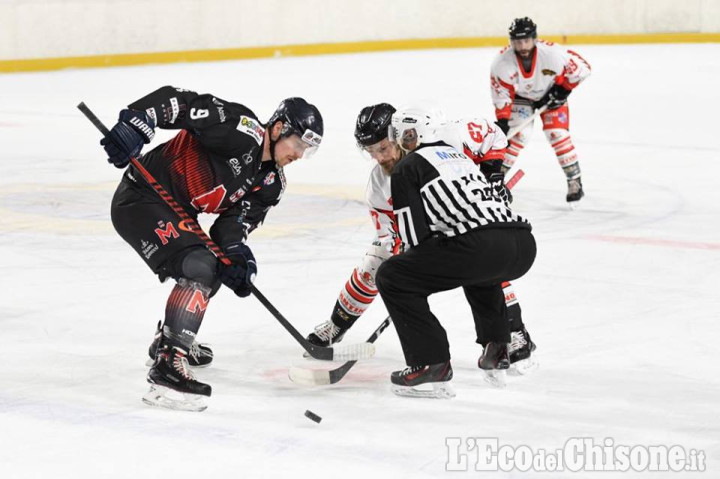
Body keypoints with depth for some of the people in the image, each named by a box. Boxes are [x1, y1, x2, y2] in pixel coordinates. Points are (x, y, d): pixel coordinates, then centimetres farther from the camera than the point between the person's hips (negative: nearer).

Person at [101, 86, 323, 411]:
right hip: (140, 201, -11)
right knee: (199, 268, -24)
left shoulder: (271, 183, 6)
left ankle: (168, 341, 46)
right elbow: (179, 102, -27)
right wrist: (135, 122, -38)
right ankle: (166, 368, -30)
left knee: (213, 268, 26)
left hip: (174, 213, 11)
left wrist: (235, 251, -22)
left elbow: (238, 219, -1)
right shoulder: (241, 129, -20)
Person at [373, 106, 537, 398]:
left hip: (481, 246, -8)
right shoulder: (460, 157, 33)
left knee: (392, 277, 4)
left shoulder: (407, 168, 11)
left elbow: (415, 234, 2)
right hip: (524, 243, 8)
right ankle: (498, 349, 35)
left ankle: (431, 365, -3)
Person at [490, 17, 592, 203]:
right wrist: (502, 121, -24)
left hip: (550, 95, -1)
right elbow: (501, 94, -19)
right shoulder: (502, 61, -30)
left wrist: (563, 89, -19)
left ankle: (575, 181, 0)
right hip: (520, 97, 1)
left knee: (558, 135, -11)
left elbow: (582, 68, -21)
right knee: (518, 135, -14)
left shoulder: (552, 53, -35)